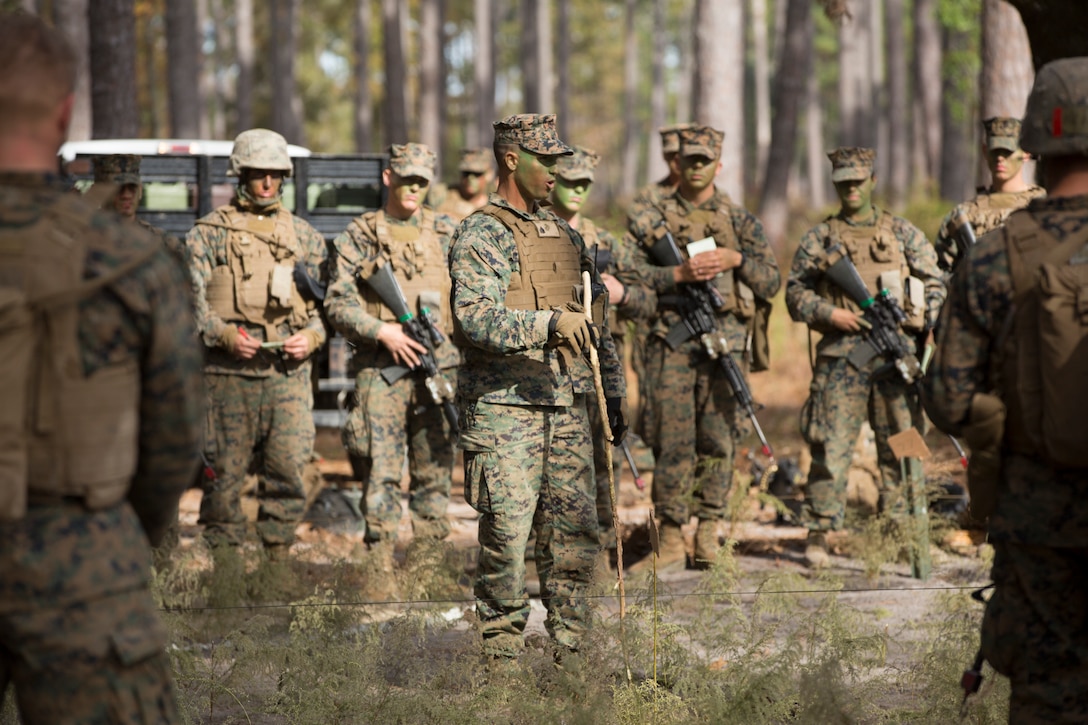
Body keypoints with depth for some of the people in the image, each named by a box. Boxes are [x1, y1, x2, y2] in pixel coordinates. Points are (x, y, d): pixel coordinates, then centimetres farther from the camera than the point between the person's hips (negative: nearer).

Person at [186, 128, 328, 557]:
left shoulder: (303, 235, 15)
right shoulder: (210, 232, 6)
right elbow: (191, 298, -1)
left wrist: (311, 337, -4)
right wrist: (226, 336, -17)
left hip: (288, 371, 2)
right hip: (229, 371, -2)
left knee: (290, 466, -5)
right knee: (225, 472, 1)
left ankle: (278, 552, 5)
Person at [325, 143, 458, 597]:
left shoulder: (446, 233, 11)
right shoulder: (360, 235, 4)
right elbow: (337, 303, 0)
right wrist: (382, 331, -13)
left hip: (438, 370, 2)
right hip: (380, 372, -2)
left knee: (434, 472, 6)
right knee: (380, 474, -5)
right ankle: (382, 573, -2)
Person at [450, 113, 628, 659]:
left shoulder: (564, 235, 18)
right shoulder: (481, 235, -6)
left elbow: (597, 322, 24)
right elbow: (476, 319, -20)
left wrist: (613, 393, 21)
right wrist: (548, 323, -32)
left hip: (566, 405, 7)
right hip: (504, 406, -7)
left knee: (575, 530, 4)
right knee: (506, 532, -6)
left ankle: (570, 644, 12)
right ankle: (501, 644, 5)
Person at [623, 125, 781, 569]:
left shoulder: (741, 222, 14)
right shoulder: (651, 222, 10)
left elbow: (771, 282, 11)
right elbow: (627, 275, 0)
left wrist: (736, 260, -6)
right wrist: (679, 274, -12)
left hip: (725, 339, 1)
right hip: (671, 338, -1)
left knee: (718, 439, 0)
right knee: (673, 440, -5)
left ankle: (709, 532, 9)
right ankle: (671, 535, 1)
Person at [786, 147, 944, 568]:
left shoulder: (903, 234, 13)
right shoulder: (819, 239, 11)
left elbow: (935, 285, 12)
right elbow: (796, 292, 9)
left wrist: (928, 326, -4)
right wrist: (829, 314, -8)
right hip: (841, 354, -1)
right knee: (831, 445, -6)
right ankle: (819, 531, -1)